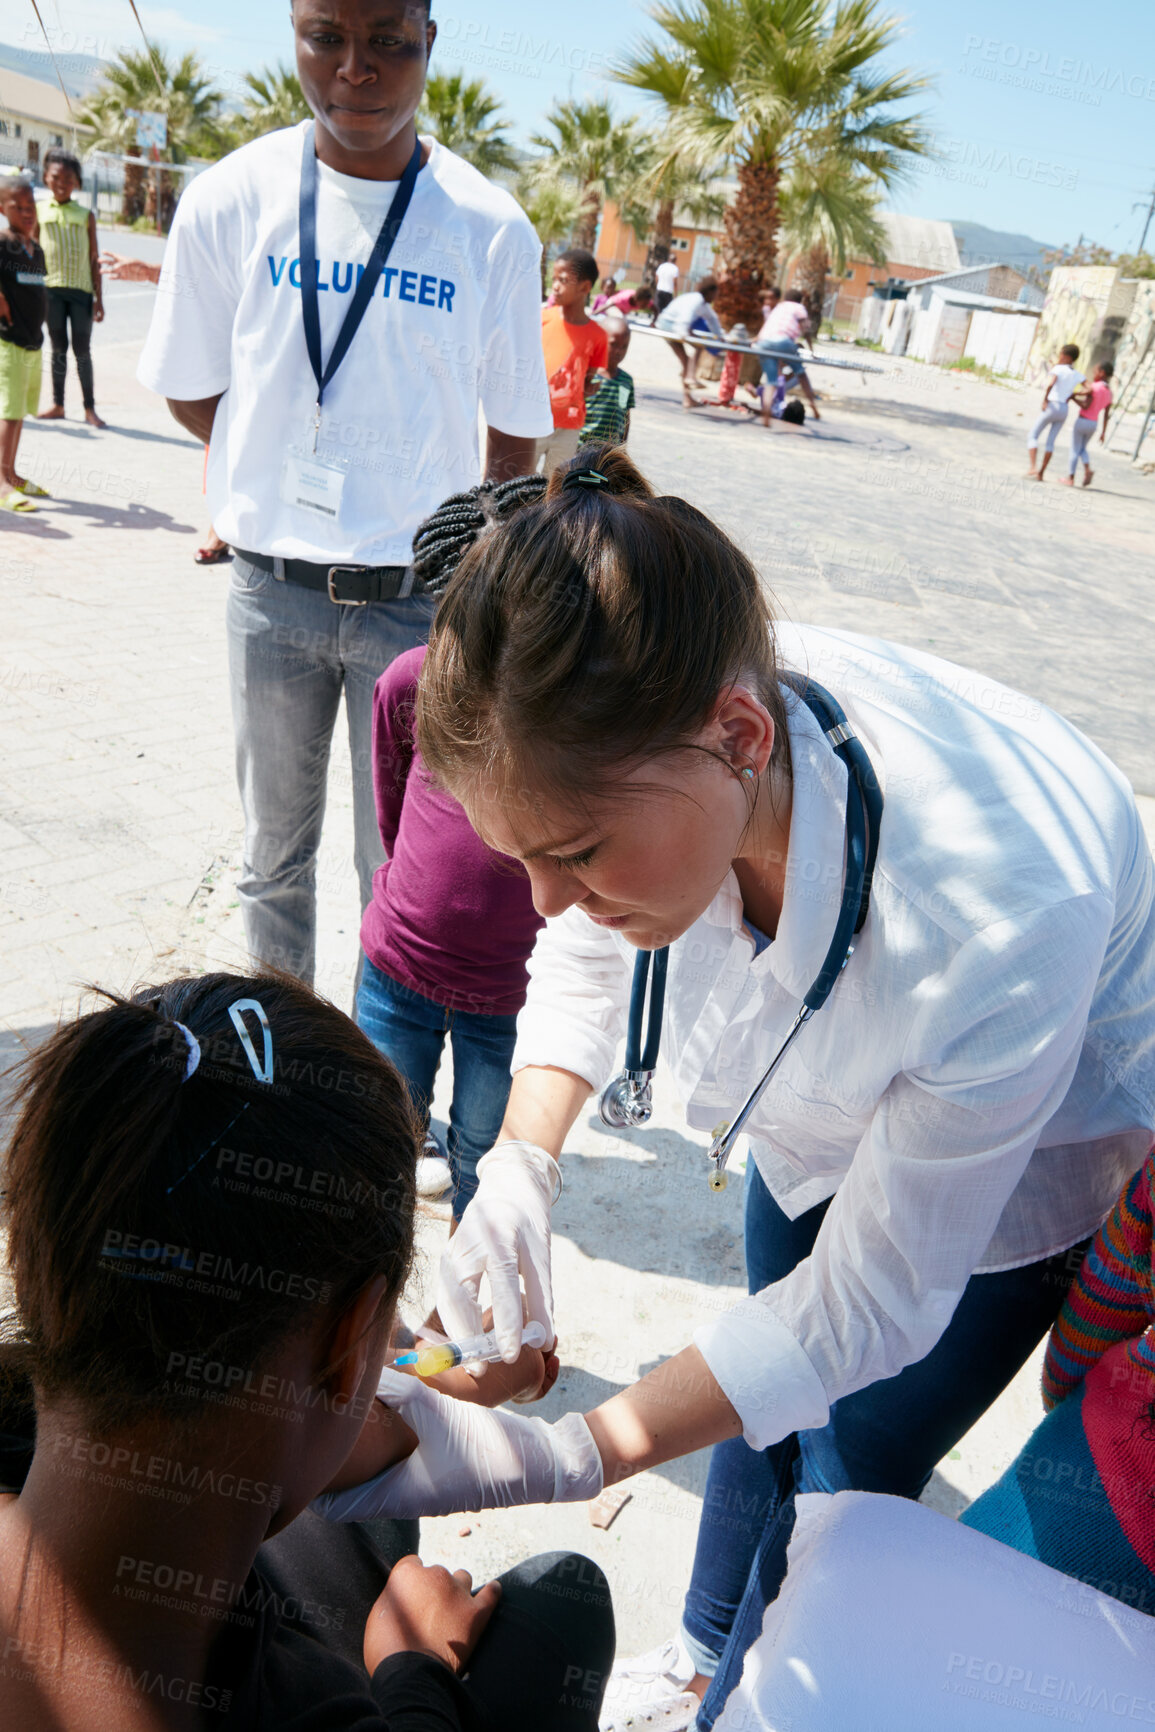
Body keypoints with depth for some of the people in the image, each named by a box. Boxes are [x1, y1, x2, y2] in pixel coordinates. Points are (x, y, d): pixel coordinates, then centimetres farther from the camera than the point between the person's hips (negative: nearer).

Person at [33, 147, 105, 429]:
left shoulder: (86, 215, 6)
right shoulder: (39, 211, 5)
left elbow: (94, 259, 7)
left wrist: (98, 297, 4)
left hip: (81, 290, -1)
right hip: (51, 288, 1)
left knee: (82, 350, 1)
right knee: (58, 349, 7)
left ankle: (89, 408, 7)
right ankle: (57, 404, 14)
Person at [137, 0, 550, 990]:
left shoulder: (491, 230, -5)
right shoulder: (231, 201, -3)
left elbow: (514, 433, 3)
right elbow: (190, 390, 10)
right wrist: (286, 479, 9)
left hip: (417, 598, -1)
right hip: (272, 586, 2)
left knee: (401, 868, 6)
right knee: (276, 852, 15)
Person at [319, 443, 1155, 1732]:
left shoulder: (998, 925, -46)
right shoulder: (664, 729, -31)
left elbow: (865, 1309, -31)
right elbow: (585, 950, -8)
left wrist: (563, 1458, -35)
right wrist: (520, 1162, -24)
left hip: (1042, 1149, -4)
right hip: (826, 1102, 5)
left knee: (842, 1478, 8)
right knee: (767, 1404, 23)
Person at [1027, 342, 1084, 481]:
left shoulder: (1058, 369, -8)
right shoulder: (1077, 375, 9)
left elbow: (1050, 384, -26)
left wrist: (1045, 399, -16)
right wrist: (1073, 395, 9)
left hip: (1051, 406, -6)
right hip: (1064, 409, 6)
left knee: (1032, 436, 1)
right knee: (1050, 442, 11)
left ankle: (1032, 467, -16)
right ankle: (1041, 472, 11)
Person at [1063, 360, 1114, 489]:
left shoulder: (1094, 387, -14)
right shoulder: (1109, 394, 6)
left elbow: (1086, 405, -20)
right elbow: (1106, 415, 8)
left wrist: (1073, 397, -10)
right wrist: (1103, 432, 13)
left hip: (1081, 421, -6)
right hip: (1093, 424, 6)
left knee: (1075, 450, 5)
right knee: (1082, 449, 22)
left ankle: (1070, 478, 9)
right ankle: (1088, 469, -1)